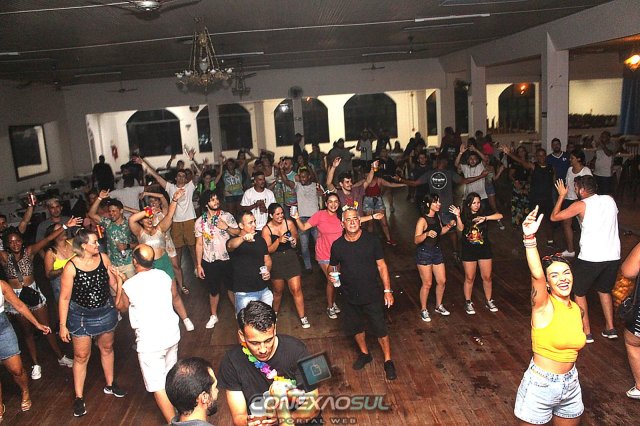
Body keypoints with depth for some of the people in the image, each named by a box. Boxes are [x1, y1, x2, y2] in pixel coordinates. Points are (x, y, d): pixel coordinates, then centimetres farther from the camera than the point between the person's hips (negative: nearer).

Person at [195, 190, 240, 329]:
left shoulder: (227, 216, -6)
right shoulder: (200, 222, -4)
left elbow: (238, 233, -2)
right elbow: (199, 244, -1)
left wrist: (227, 227, -20)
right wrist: (198, 265, -2)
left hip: (227, 259, 0)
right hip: (209, 262, 0)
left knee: (231, 287, 15)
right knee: (213, 290, 14)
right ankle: (213, 316, 34)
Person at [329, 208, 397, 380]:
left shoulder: (371, 240, -9)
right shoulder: (337, 245, -4)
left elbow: (381, 265, -4)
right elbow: (333, 267, 12)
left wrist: (387, 290, -6)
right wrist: (332, 276, -11)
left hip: (372, 295, -3)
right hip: (350, 296, 3)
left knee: (380, 329, 2)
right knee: (355, 327, 18)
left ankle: (388, 361, 21)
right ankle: (364, 354, 42)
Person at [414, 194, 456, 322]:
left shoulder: (437, 217, 3)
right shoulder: (422, 220, -20)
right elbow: (416, 240, -25)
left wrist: (448, 226, 3)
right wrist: (427, 234, -42)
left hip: (437, 251, 7)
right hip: (424, 253, -7)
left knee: (442, 281, 12)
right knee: (427, 284, 1)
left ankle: (439, 306, 33)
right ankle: (423, 310, 19)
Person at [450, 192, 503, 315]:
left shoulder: (485, 213, -2)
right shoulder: (464, 216, -5)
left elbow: (500, 216, -18)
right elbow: (460, 228, -22)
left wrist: (485, 218, -31)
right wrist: (458, 216, -38)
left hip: (484, 249, 2)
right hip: (469, 251, -2)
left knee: (487, 277, 9)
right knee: (469, 278, 7)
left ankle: (488, 301, 27)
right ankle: (468, 303, 21)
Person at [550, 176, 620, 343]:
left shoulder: (581, 205, -8)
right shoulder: (610, 200, 6)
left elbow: (554, 217, -4)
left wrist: (561, 195, 7)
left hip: (590, 258, -5)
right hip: (613, 256, 6)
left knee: (579, 293, 14)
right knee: (604, 290, 28)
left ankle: (586, 332, 15)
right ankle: (610, 328, 29)